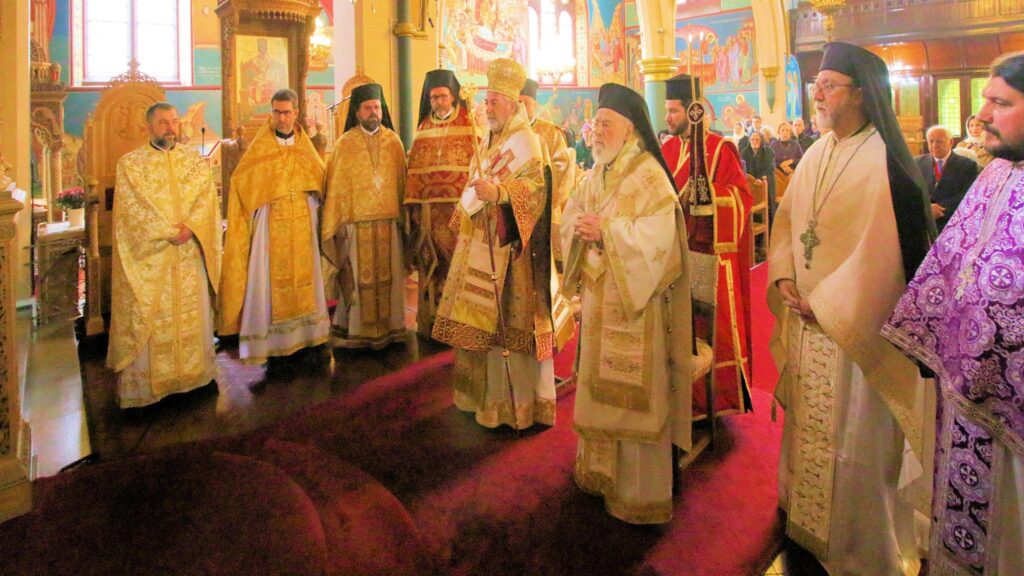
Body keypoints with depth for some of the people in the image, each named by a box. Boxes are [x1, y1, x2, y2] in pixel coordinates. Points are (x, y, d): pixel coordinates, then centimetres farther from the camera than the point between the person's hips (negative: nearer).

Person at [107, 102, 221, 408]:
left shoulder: (194, 159, 10)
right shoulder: (131, 162, 1)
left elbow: (207, 196, 0)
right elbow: (134, 206, -8)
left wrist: (190, 227, -16)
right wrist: (170, 232, -16)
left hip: (190, 251, 3)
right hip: (149, 254, -3)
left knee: (193, 311, 9)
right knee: (148, 317, 1)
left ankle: (194, 371, 21)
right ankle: (146, 379, 9)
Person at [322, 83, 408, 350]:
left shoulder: (393, 141, 8)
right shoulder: (345, 144, 2)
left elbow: (402, 181, 9)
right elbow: (336, 187, 1)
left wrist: (403, 217, 5)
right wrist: (336, 224, -3)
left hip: (389, 220, 2)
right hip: (357, 221, -2)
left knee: (389, 275, 6)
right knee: (359, 278, 2)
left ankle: (389, 327, 17)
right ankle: (357, 331, 11)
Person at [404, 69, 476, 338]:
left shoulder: (470, 124, 2)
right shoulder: (424, 128, 13)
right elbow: (415, 170, 12)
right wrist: (413, 204, 6)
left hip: (460, 206, -3)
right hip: (429, 209, 4)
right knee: (431, 267, 7)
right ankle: (430, 323, 16)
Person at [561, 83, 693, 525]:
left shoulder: (649, 175, -12)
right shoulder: (596, 176, 13)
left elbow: (657, 237, -21)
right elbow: (569, 217, 11)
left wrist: (605, 231, -24)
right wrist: (579, 229, -11)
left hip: (635, 304, -8)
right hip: (598, 298, 8)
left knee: (633, 394, -1)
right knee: (600, 386, 16)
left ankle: (641, 492, 14)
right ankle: (601, 471, 32)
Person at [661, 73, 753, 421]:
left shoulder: (720, 149, -6)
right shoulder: (667, 150, 11)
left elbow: (743, 196, -11)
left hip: (711, 252, -5)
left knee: (713, 323, 2)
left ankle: (722, 396, 18)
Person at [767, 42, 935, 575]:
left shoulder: (884, 165, -16)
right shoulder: (816, 155, 7)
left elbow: (881, 252, -19)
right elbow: (787, 220, 9)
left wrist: (824, 305, -16)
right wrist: (784, 280, -5)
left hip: (855, 326, -7)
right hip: (808, 317, 7)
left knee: (852, 431, 5)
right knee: (807, 420, 18)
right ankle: (807, 527, 38)